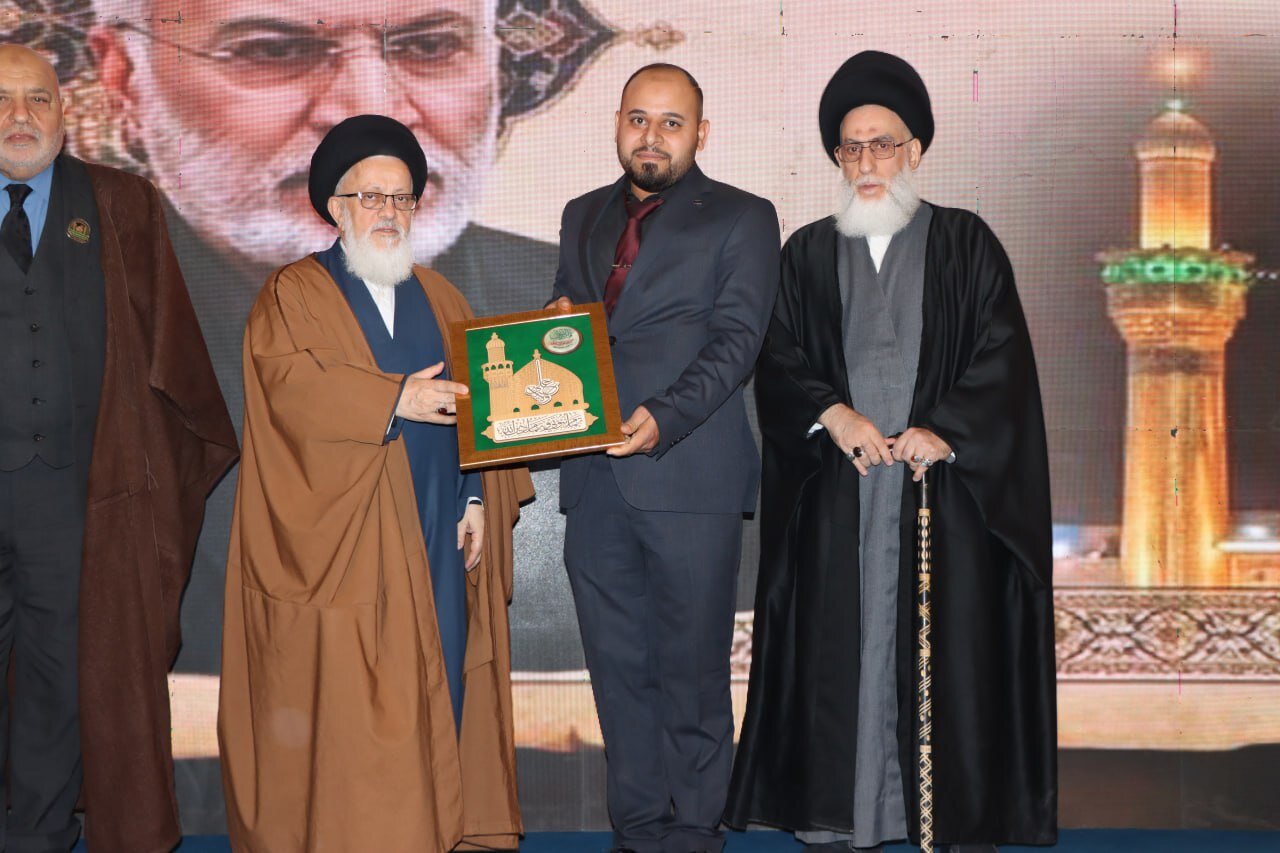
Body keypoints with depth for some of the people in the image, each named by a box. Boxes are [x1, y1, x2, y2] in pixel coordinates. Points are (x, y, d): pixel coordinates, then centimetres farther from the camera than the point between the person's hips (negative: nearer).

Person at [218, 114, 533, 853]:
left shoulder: (440, 299, 17)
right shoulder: (294, 295, 4)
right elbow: (285, 379, -15)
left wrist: (478, 499, 0)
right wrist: (394, 399, -22)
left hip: (433, 541, 4)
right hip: (339, 540, -4)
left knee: (430, 687, 3)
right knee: (345, 700, -6)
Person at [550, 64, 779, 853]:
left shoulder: (741, 219, 3)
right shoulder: (584, 217, 19)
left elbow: (736, 339, -8)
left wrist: (665, 417, -22)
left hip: (689, 473, -5)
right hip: (595, 478, 5)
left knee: (692, 668, 1)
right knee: (619, 667, 9)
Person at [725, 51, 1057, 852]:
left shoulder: (967, 243, 7)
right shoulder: (809, 253, 13)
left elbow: (1003, 359, -2)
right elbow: (778, 362, 5)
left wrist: (946, 431, -16)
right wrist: (830, 413, -13)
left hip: (946, 484, -2)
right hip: (836, 491, 2)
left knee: (947, 647, -2)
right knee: (840, 646, 0)